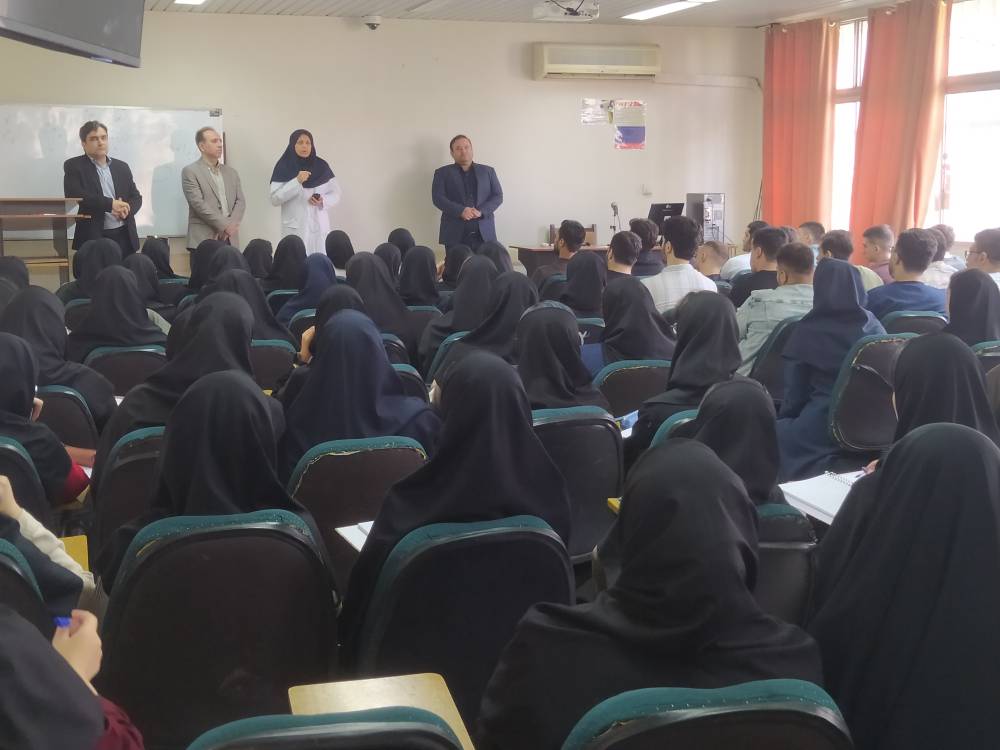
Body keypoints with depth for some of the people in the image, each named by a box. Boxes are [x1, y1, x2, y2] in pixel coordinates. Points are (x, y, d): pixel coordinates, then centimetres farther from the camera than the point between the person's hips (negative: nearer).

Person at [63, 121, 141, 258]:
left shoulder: (122, 167, 16)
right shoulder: (73, 166, 2)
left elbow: (136, 197, 15)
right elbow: (75, 196, -13)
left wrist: (126, 209, -8)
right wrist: (111, 204, -17)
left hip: (125, 236, 4)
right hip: (94, 237, -4)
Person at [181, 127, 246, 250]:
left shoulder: (231, 172, 19)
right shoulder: (190, 172, 2)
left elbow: (240, 201, 11)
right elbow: (198, 204, -8)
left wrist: (231, 225, -7)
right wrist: (224, 225, -13)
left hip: (230, 240, 4)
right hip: (204, 239, -4)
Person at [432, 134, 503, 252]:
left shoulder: (488, 171, 16)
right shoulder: (443, 173, 11)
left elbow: (498, 196, 8)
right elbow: (438, 198, -2)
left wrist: (481, 211, -11)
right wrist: (461, 211, -17)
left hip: (484, 233, 1)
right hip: (455, 234, -1)